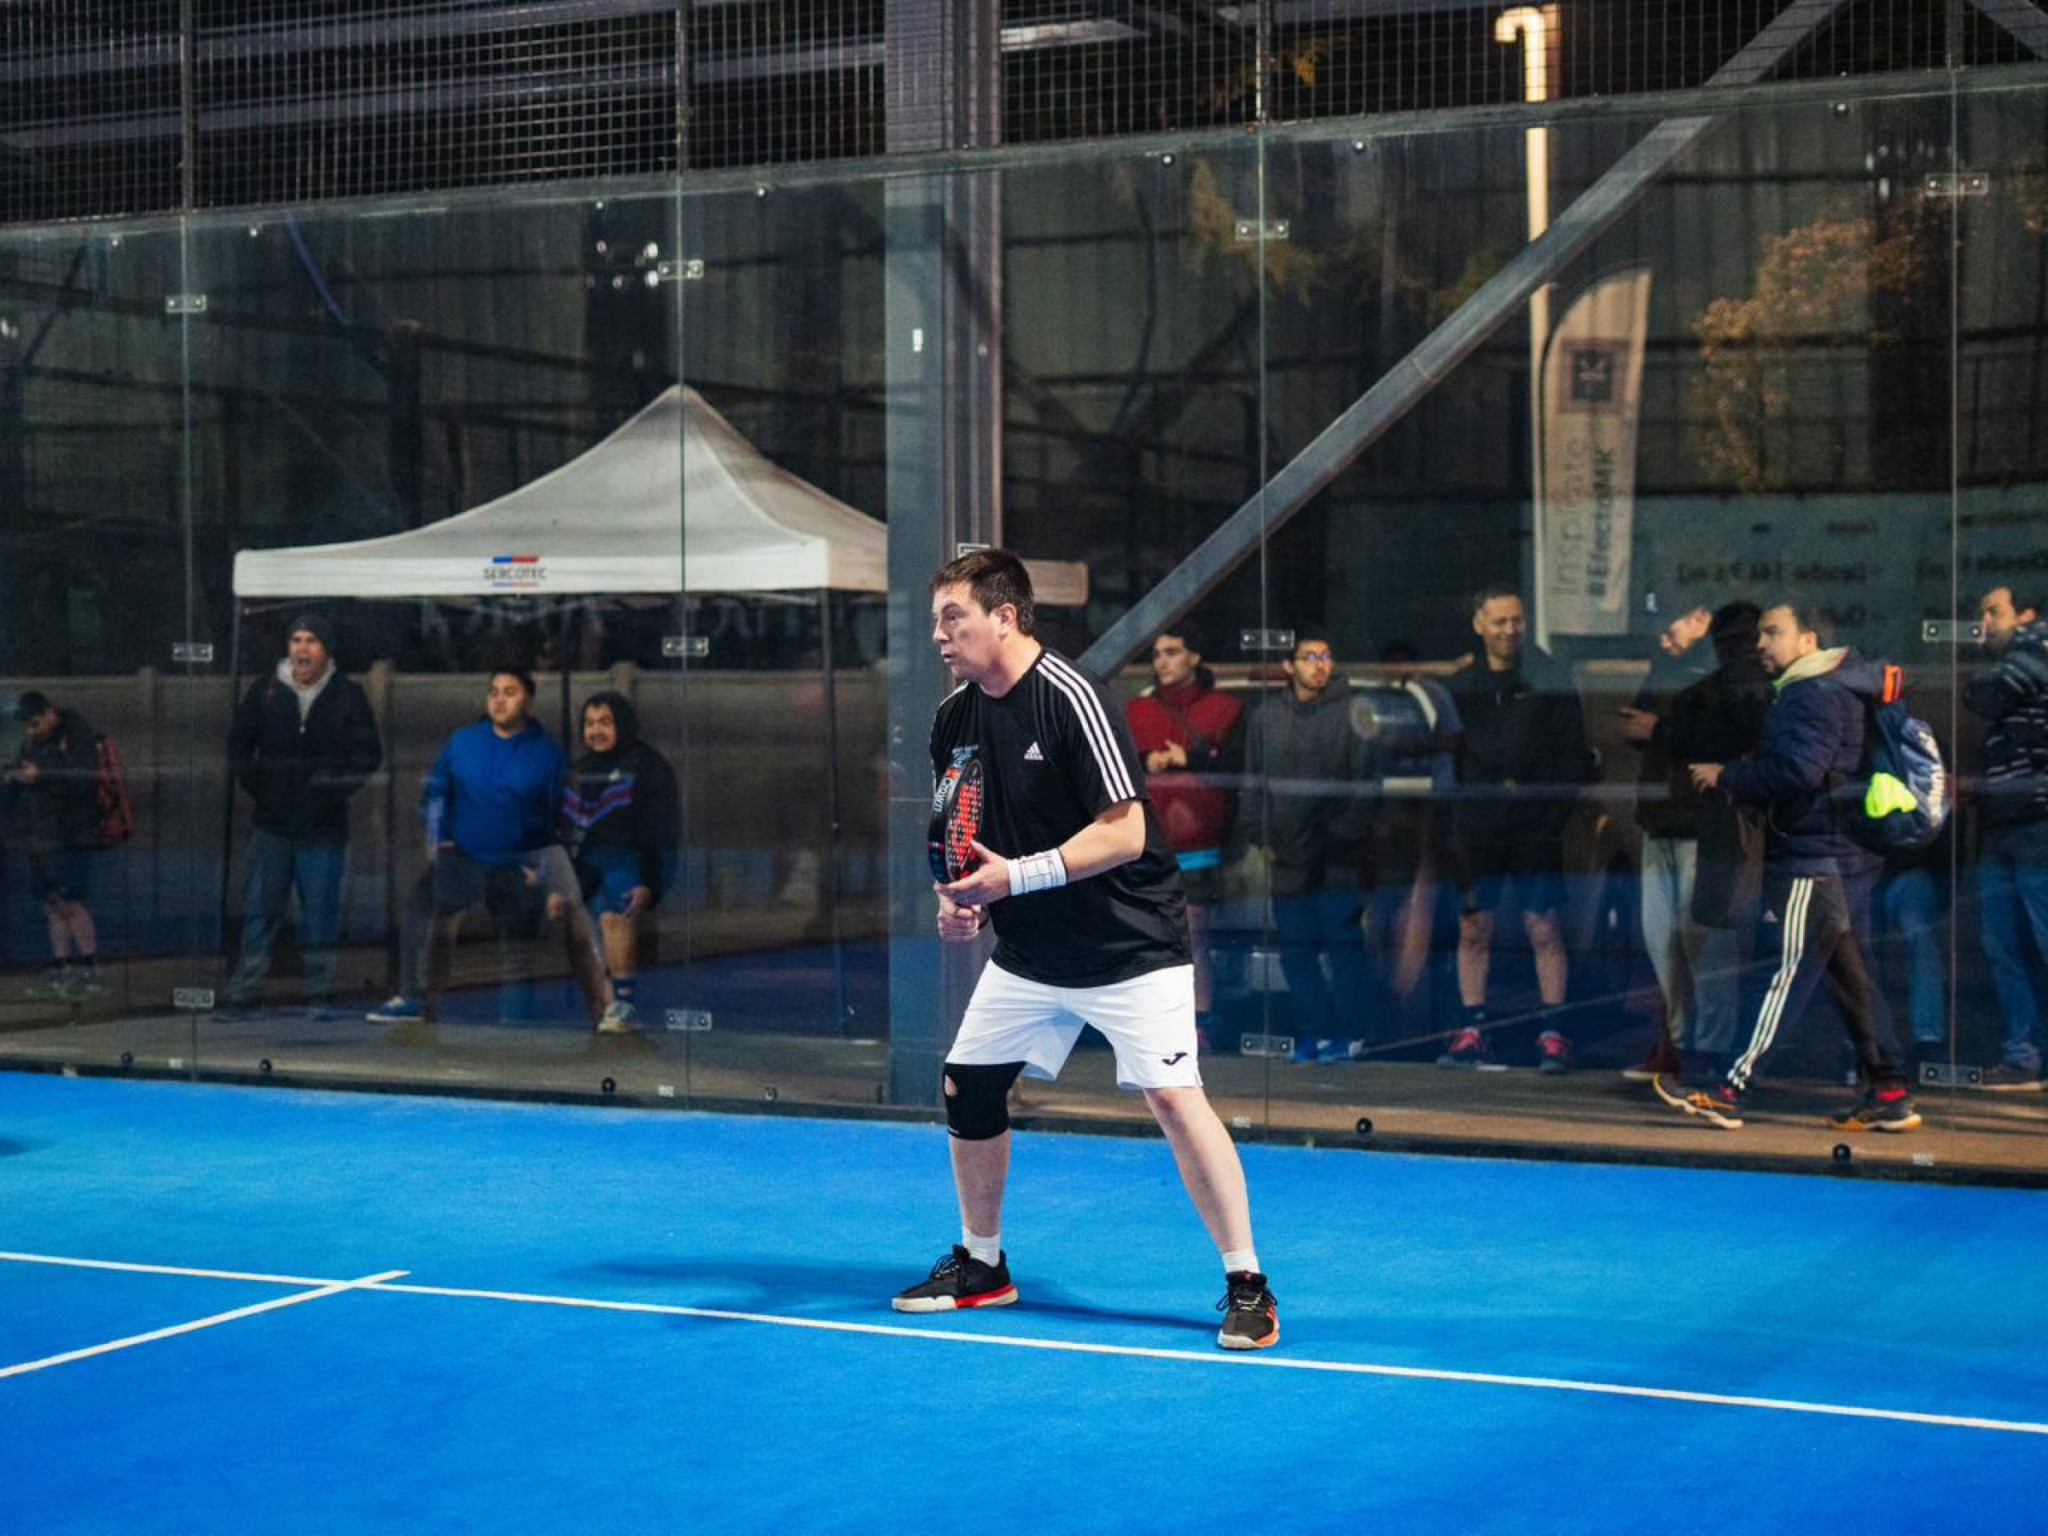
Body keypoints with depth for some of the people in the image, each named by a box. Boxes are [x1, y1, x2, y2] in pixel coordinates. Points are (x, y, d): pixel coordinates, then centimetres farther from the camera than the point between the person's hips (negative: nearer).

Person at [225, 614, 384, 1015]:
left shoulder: (348, 695, 0)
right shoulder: (265, 691, 4)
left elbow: (369, 755, 3)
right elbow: (239, 745, 12)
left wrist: (337, 786, -8)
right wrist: (255, 784, 1)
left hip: (324, 827, -1)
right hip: (272, 824, 1)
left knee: (321, 914, 4)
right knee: (260, 910, 4)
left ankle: (319, 992, 14)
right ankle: (243, 992, 9)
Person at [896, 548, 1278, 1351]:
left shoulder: (1069, 699, -19)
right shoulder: (955, 718, 3)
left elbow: (1124, 833, -23)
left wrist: (1015, 877, -27)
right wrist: (958, 900, -6)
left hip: (1129, 945, -8)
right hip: (1027, 951, 8)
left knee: (1173, 1096, -16)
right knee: (967, 1088, 8)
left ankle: (1246, 1285, -7)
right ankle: (982, 1265, 27)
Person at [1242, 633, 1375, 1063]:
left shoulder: (1353, 713, 0)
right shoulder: (1266, 717, 11)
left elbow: (1365, 780, -1)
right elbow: (1255, 783, 16)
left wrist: (1349, 831, -9)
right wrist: (1263, 837, 9)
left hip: (1339, 859, -4)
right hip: (1287, 856, 4)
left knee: (1343, 942, -3)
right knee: (1295, 947, 5)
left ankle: (1347, 1032, 3)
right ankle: (1312, 1030, 13)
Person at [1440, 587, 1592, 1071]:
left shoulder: (1549, 682, -1)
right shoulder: (1461, 686, 9)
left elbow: (1575, 756, -1)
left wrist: (1554, 808, -12)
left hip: (1536, 826, -3)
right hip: (1477, 826, 3)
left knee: (1544, 929, -4)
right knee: (1473, 930, 6)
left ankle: (1554, 1035, 1)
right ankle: (1472, 1033, 14)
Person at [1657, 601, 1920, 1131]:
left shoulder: (1814, 695, -13)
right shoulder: (1839, 690, 20)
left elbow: (1799, 771, -24)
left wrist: (1727, 777, -12)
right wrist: (1741, 786, 10)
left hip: (1813, 859, -10)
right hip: (1848, 855, 10)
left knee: (1787, 973, -9)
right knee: (1850, 972, 11)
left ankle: (1728, 1092, -8)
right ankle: (1888, 1094, 12)